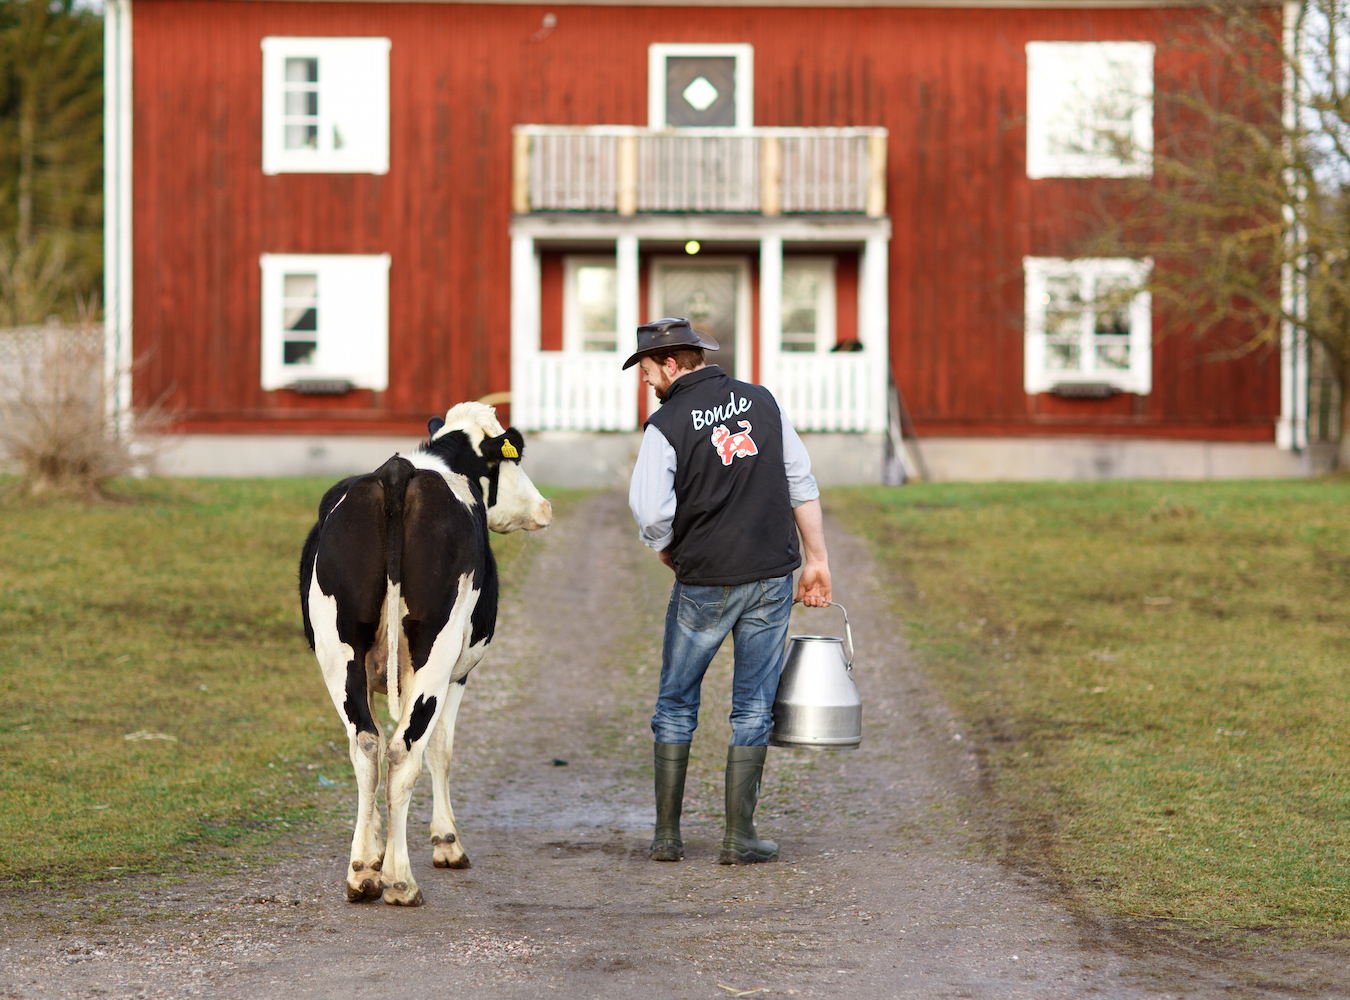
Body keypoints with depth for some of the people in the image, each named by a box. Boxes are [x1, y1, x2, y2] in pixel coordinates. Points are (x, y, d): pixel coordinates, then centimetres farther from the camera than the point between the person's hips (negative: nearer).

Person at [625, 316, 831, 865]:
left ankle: (667, 834, 11)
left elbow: (651, 514, -17)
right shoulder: (761, 401, 5)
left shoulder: (665, 425, -10)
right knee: (753, 707, 7)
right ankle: (740, 837, 5)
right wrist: (816, 559, 11)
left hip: (703, 585, -3)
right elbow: (802, 484, 6)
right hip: (772, 578, 3)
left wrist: (670, 553, 4)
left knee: (676, 703, 12)